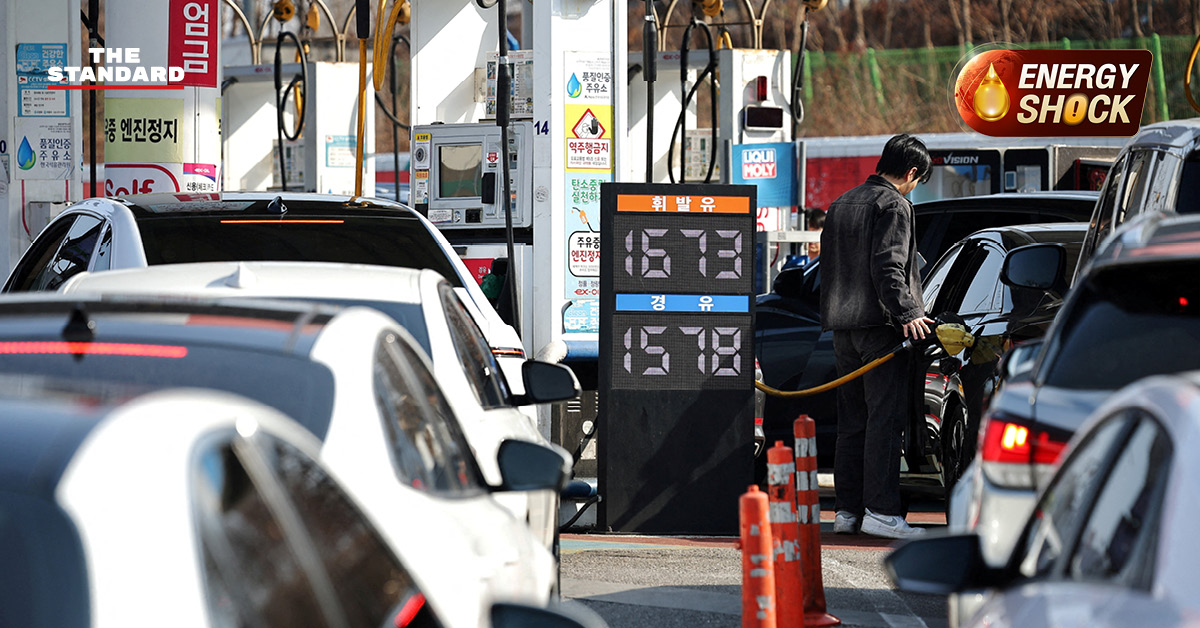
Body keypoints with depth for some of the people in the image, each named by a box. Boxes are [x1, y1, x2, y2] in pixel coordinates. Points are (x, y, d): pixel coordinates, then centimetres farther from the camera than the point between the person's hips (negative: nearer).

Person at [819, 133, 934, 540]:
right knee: (884, 419, -9)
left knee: (852, 421, 11)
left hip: (843, 327, 9)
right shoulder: (893, 205, -8)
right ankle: (880, 510, -14)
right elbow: (887, 268, -19)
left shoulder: (842, 205, 19)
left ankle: (846, 510, 11)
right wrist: (907, 313, -22)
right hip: (879, 326, -9)